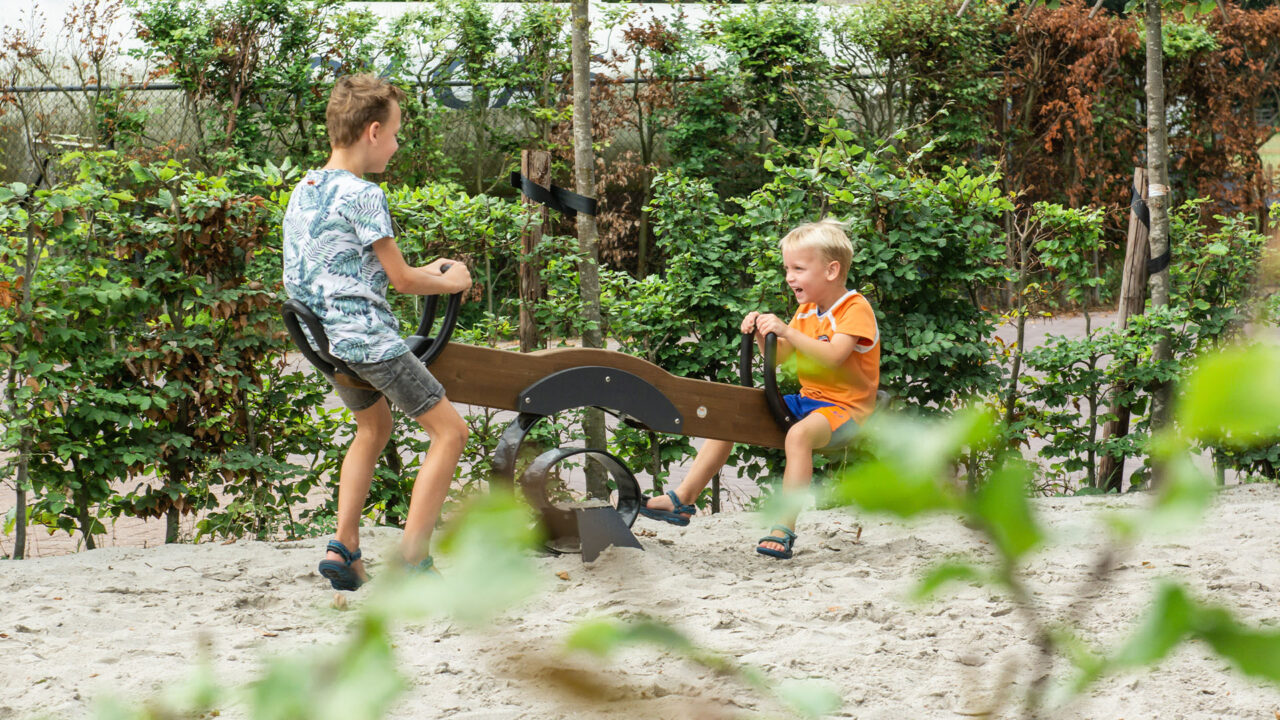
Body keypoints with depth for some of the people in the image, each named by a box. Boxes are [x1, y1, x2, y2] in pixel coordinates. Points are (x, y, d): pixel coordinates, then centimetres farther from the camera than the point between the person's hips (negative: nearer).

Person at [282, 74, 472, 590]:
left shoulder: (302, 192, 11)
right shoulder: (362, 195, -15)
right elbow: (402, 280, -10)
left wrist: (423, 273, 22)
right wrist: (450, 282, 8)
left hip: (326, 342, 9)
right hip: (369, 339, -9)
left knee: (374, 428, 29)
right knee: (449, 430, 0)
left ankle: (343, 549, 19)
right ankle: (411, 561, -6)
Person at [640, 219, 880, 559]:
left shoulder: (856, 309, -14)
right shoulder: (807, 310, 12)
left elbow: (832, 356, -30)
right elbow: (779, 356, 12)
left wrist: (786, 331, -35)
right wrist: (762, 333, -8)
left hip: (845, 407, -9)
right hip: (808, 400, 9)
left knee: (799, 434, -40)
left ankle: (784, 529, -39)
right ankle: (682, 500, 2)